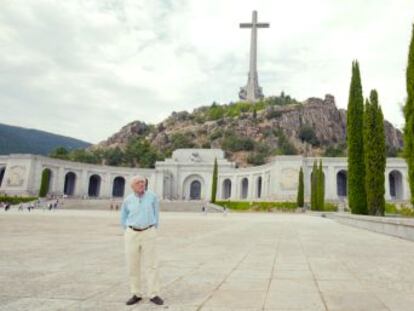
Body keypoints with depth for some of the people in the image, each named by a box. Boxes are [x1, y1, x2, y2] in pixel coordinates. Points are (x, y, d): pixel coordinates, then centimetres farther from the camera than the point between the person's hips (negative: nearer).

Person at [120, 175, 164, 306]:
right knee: (133, 265, 5)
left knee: (151, 265, -2)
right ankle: (136, 295, 17)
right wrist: (128, 233, 12)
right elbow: (123, 217, 14)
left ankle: (153, 295, 7)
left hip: (148, 234, -1)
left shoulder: (152, 196, -4)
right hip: (132, 234, 1)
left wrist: (154, 230, 7)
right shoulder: (128, 200, 0)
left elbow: (156, 214, 7)